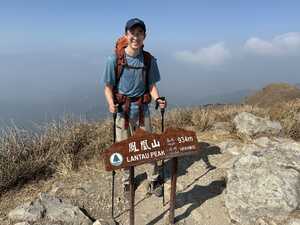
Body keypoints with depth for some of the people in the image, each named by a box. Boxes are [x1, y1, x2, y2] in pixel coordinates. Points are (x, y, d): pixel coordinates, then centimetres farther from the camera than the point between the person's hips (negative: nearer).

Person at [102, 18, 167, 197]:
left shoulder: (149, 60, -3)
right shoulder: (115, 59, -9)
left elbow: (152, 85, 4)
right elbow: (108, 87, -4)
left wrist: (158, 99, -15)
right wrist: (111, 103, -22)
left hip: (142, 109, 1)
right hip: (121, 109, -1)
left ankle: (154, 180, 30)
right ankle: (127, 181, 34)